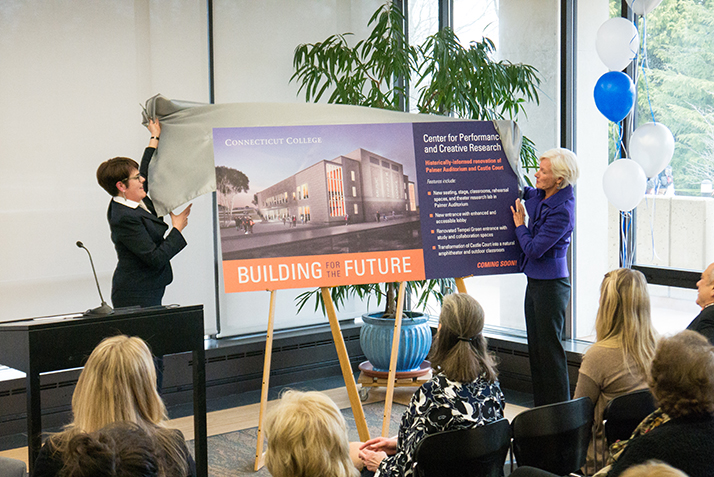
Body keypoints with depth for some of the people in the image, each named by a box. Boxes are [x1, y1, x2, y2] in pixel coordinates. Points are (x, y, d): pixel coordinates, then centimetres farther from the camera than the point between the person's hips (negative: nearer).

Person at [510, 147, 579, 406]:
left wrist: (520, 225, -5)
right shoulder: (540, 196, 4)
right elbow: (519, 191, 28)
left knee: (549, 349, -2)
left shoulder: (562, 210, -22)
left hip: (551, 285, -9)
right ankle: (541, 410, 24)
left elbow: (533, 249, -20)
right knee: (536, 348, 15)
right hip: (535, 282, 9)